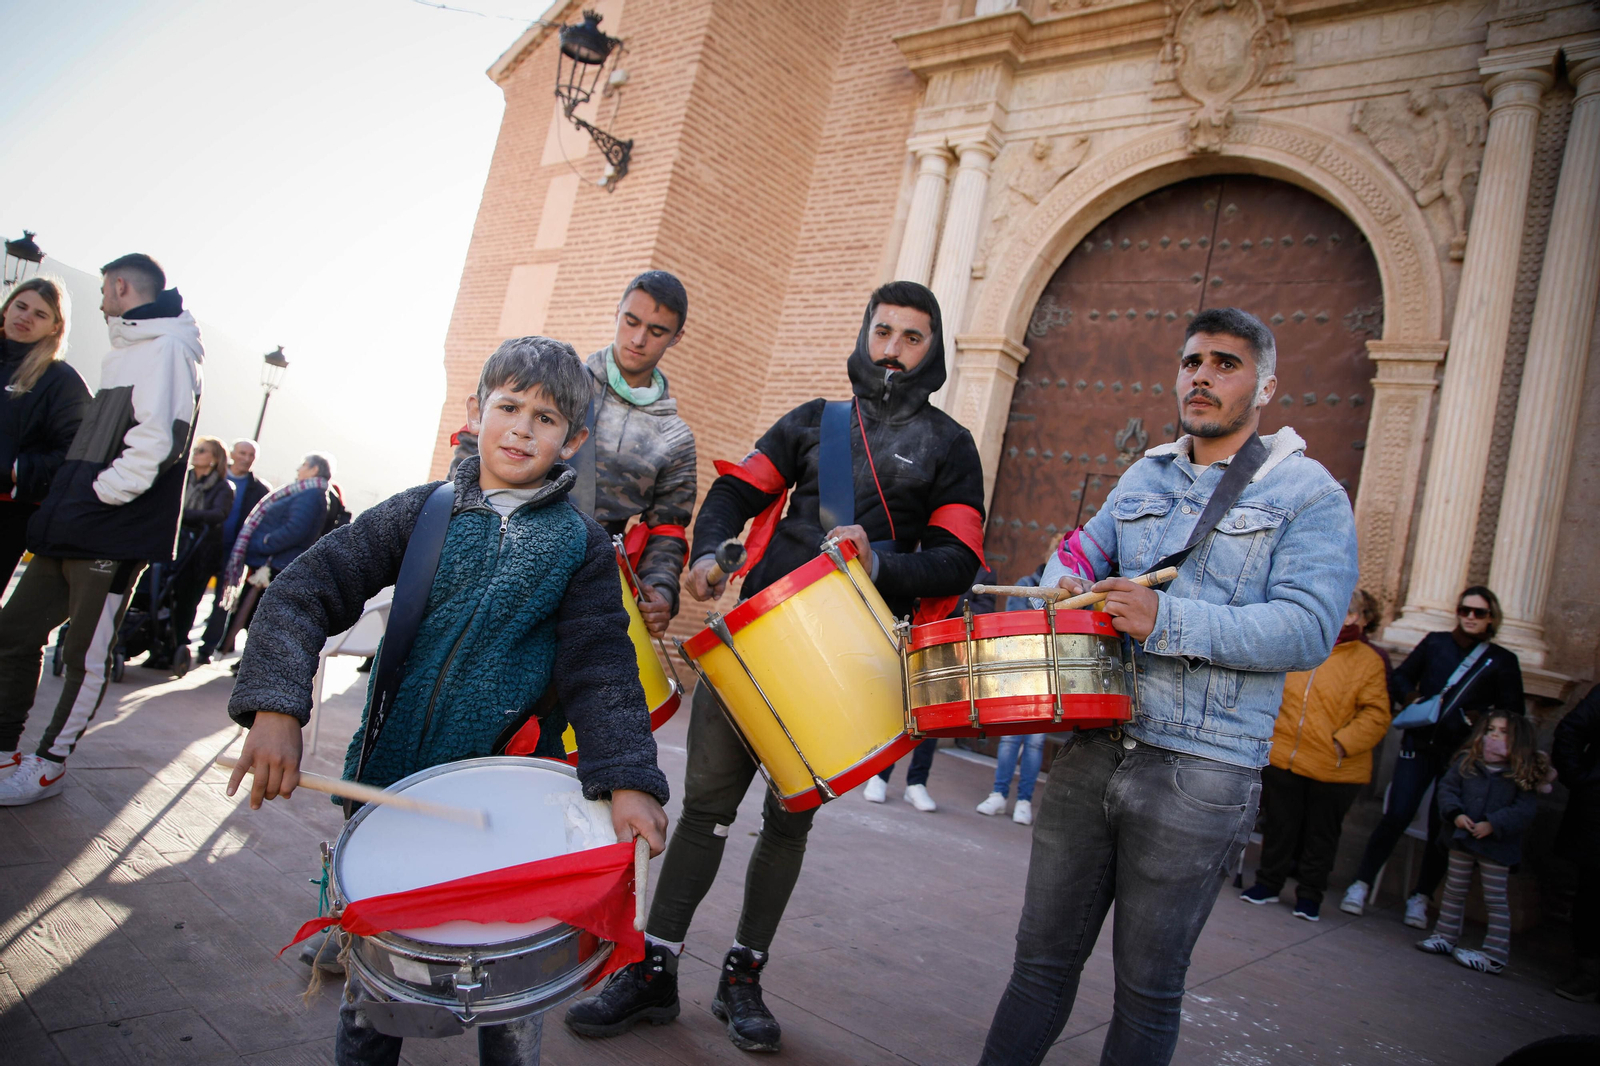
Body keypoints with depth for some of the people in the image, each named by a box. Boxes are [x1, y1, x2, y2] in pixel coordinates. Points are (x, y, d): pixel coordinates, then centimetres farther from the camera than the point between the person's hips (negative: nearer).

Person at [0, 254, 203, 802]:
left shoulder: (167, 350, -9)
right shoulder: (124, 354, 23)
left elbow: (156, 443, -21)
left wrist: (96, 496, -15)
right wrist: (59, 507, 17)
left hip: (114, 538, -10)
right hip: (70, 531, 10)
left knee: (86, 654, 1)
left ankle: (50, 764, 12)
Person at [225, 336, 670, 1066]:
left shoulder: (582, 546, -4)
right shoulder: (423, 512, -2)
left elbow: (601, 669, -10)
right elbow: (307, 589, -8)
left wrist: (628, 780, -24)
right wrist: (276, 706, -23)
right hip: (393, 776, 2)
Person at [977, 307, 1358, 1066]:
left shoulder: (1310, 495, -2)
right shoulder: (1143, 477, 15)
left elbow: (1308, 628, -14)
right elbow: (1081, 550, 24)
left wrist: (1166, 621, -25)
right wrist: (1066, 584, 0)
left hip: (1198, 775, -4)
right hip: (1092, 747, 4)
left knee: (1147, 987, 9)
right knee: (1043, 958, 12)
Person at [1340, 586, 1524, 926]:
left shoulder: (1503, 661, 6)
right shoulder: (1435, 643, 8)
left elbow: (1512, 714, 3)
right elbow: (1399, 678, 15)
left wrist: (1480, 719, -15)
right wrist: (1410, 697, -6)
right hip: (1420, 745, 0)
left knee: (1442, 828, 4)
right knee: (1395, 817, -7)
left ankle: (1420, 898, 18)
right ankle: (1361, 885, 2)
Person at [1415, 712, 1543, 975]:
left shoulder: (1524, 773, -8)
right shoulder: (1467, 761, 1)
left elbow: (1526, 809, -12)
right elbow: (1447, 787, 2)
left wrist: (1493, 824, -20)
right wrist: (1456, 814, -13)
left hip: (1497, 845, -4)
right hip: (1463, 839, 4)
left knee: (1495, 899, 3)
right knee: (1454, 891, 16)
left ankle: (1496, 954, 10)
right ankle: (1446, 937, 29)